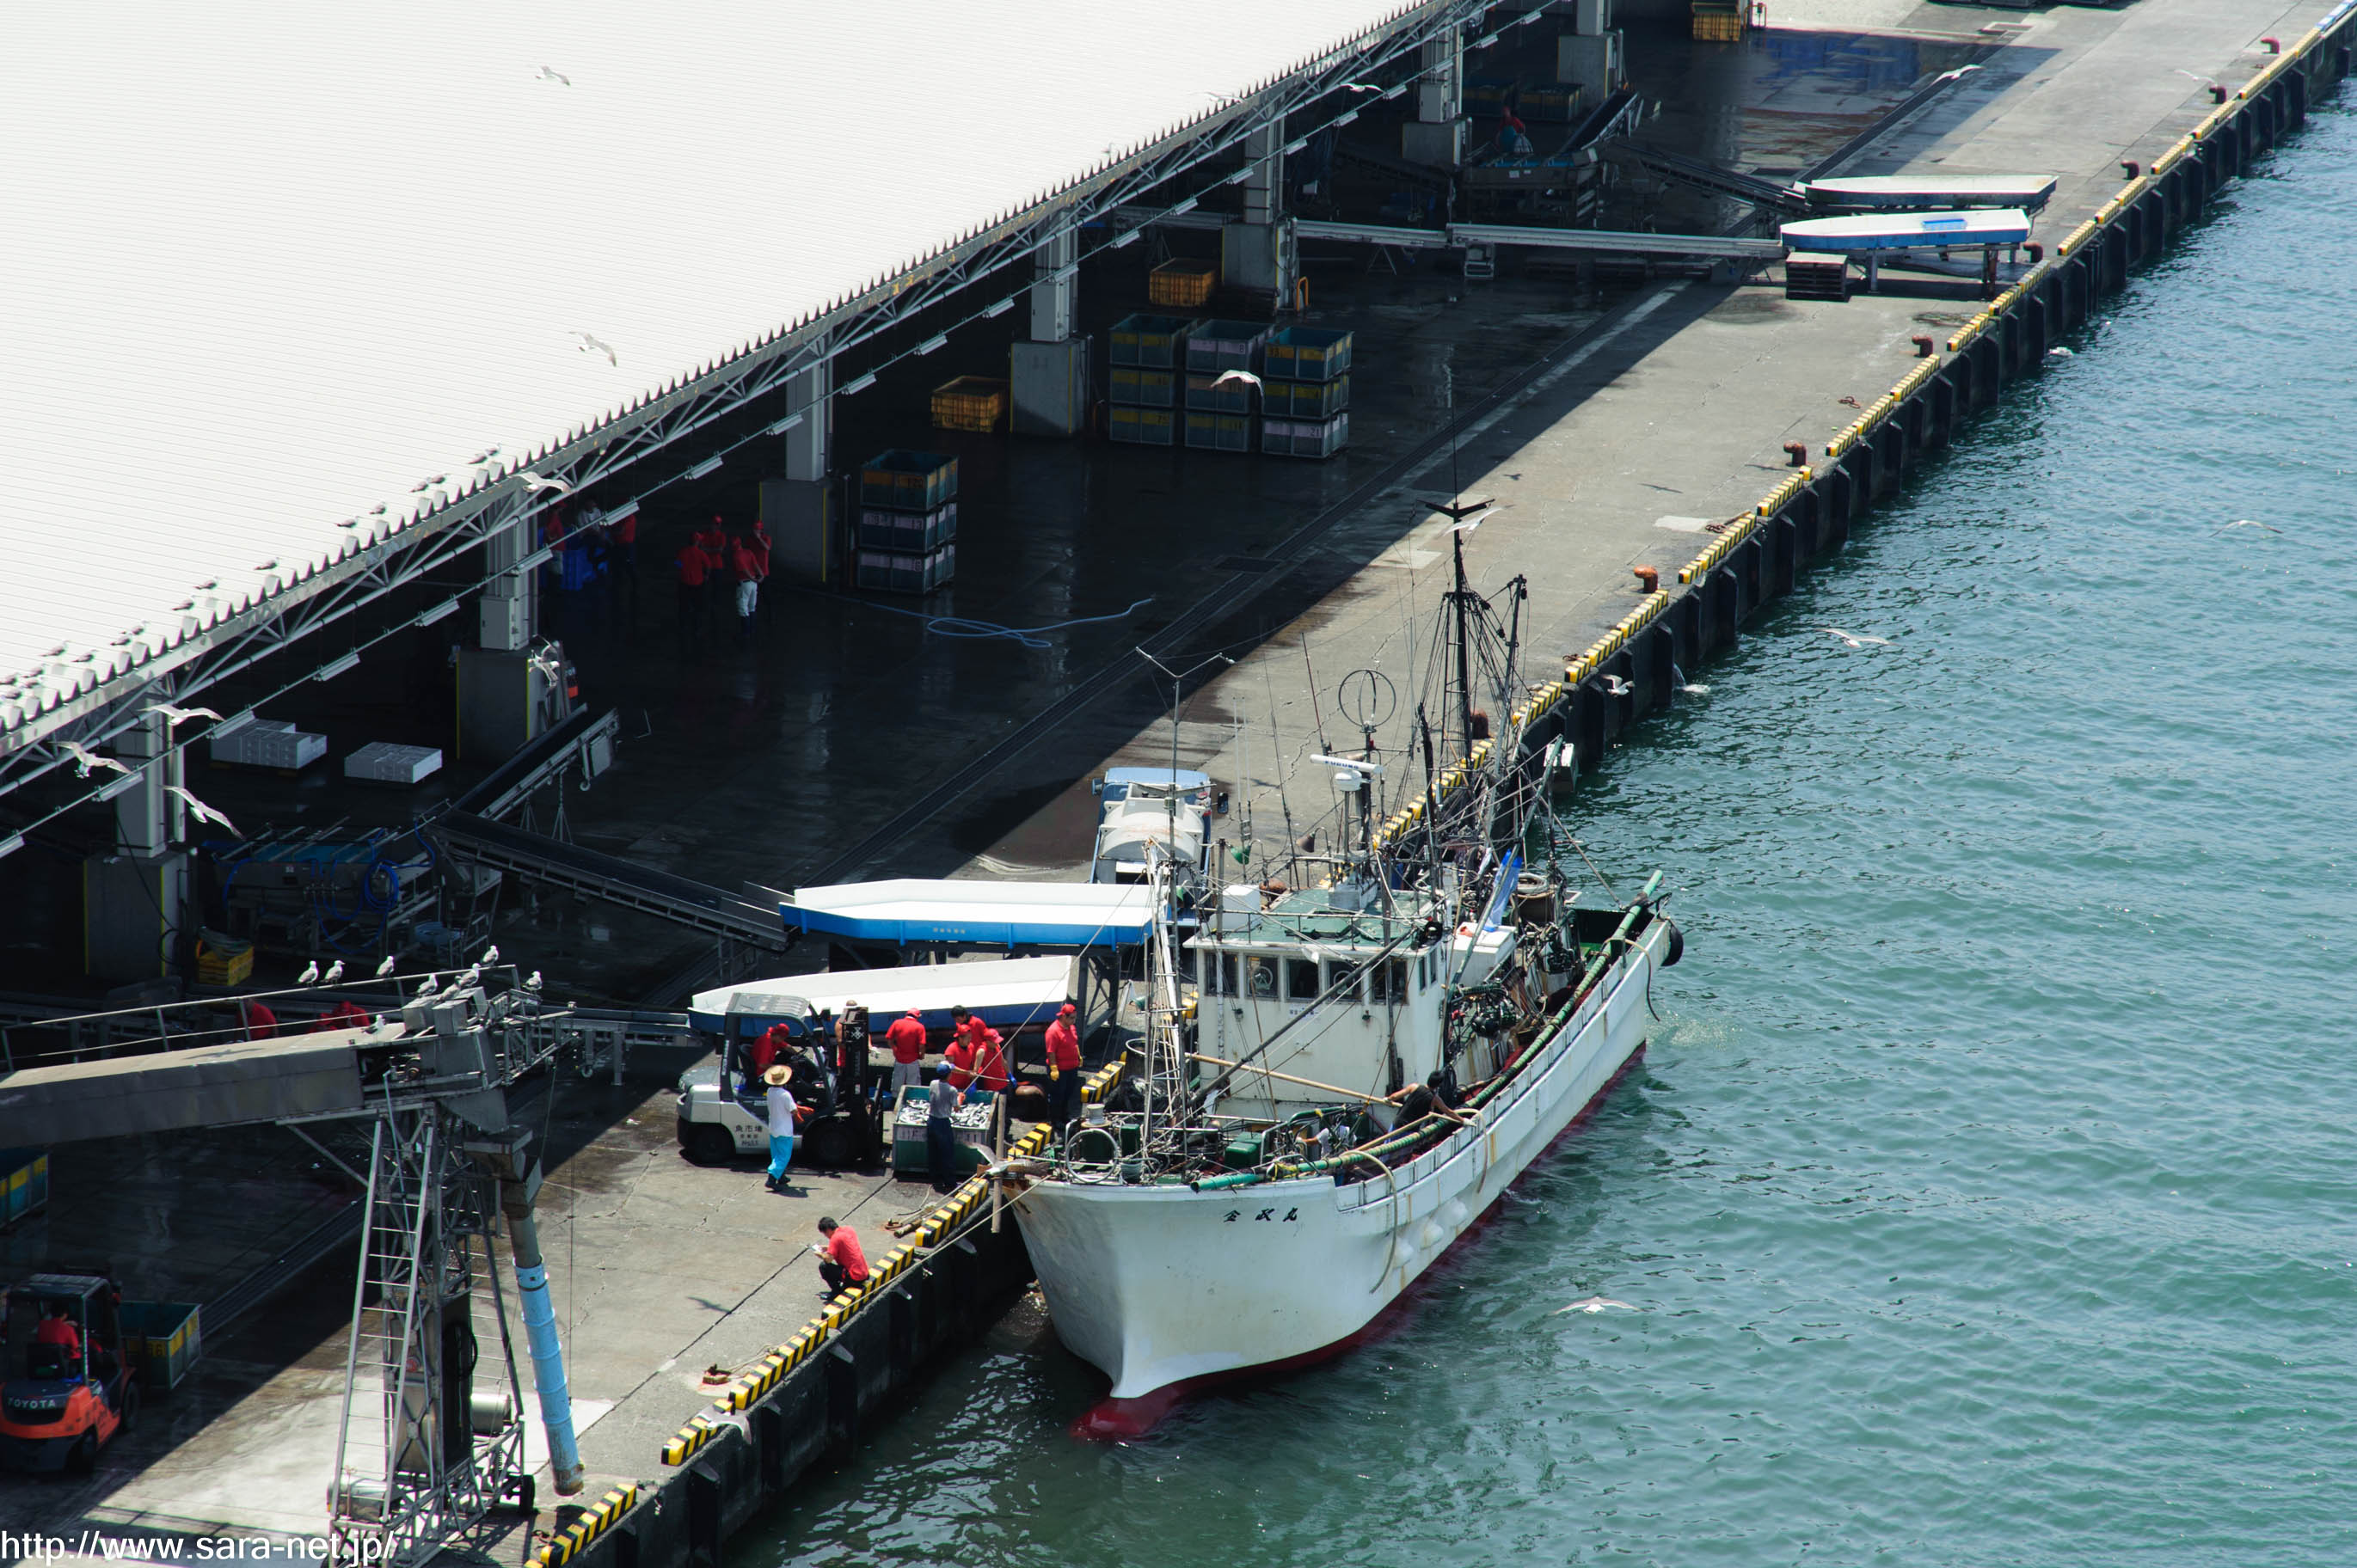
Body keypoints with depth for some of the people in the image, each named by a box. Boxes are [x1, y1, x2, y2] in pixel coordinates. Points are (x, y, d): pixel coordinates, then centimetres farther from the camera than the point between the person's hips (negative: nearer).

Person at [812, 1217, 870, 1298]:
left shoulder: (836, 1238, -17)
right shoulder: (849, 1229, 7)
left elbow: (828, 1259, -20)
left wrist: (821, 1255, 1)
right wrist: (828, 1248, 21)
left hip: (854, 1278, -9)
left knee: (823, 1266, -7)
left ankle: (836, 1291, 5)